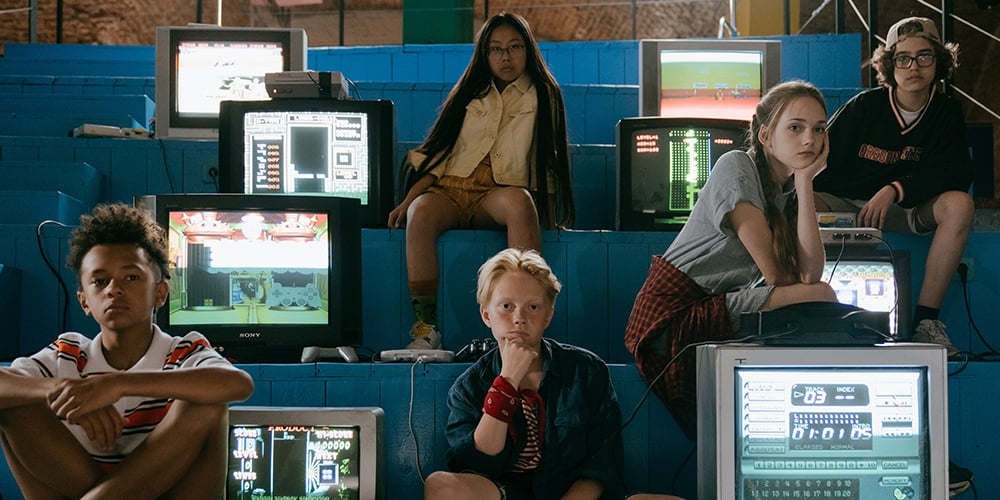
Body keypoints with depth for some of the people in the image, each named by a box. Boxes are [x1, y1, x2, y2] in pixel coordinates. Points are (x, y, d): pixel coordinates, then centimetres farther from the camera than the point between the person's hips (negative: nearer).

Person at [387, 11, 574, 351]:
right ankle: (425, 326, -35)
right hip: (451, 188, 2)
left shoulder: (542, 95, 13)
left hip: (498, 195, -2)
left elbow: (548, 160, 12)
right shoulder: (470, 92, 19)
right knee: (420, 213, -34)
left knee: (521, 201, -38)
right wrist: (407, 199, 1)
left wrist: (550, 218, 0)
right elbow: (439, 151, 14)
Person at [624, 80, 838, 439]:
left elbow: (810, 273, -8)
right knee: (822, 296, -17)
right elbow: (775, 275, -13)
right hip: (674, 314, -8)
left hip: (719, 309, 8)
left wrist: (805, 182, -7)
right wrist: (807, 294, 7)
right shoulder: (736, 168, -9)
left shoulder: (793, 191, 13)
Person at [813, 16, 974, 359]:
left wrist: (895, 190, -26)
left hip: (907, 211, 1)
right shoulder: (865, 106, -6)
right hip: (846, 203, -1)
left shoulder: (947, 113, 0)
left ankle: (925, 319, -24)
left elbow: (958, 175, -13)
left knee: (959, 204, -29)